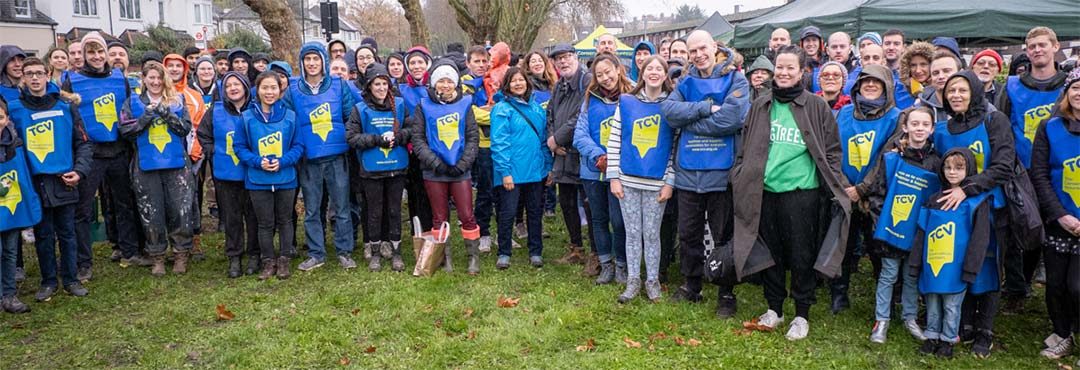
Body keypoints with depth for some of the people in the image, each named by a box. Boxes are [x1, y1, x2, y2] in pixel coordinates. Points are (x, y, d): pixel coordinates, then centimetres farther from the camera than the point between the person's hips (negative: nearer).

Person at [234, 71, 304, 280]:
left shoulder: (290, 116, -4)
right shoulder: (247, 118, -3)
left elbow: (298, 145, -2)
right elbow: (239, 146, 0)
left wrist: (283, 161, -18)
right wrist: (258, 161, -15)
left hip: (286, 179, 0)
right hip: (258, 180, 0)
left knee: (285, 221, 12)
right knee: (265, 223, 9)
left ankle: (284, 260, 23)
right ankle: (268, 262, 21)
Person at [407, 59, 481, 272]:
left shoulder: (464, 104, 5)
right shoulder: (424, 107, 3)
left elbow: (473, 137, 4)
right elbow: (417, 139, -1)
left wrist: (463, 164, -8)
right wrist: (435, 163, -11)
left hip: (460, 170, 0)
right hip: (434, 172, 0)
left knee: (467, 215, -1)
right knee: (439, 218, 8)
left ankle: (474, 257, 12)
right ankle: (443, 258, 19)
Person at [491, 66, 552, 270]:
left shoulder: (537, 108, 10)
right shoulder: (502, 109, -7)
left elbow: (544, 138, 15)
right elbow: (499, 142, -12)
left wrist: (548, 166, 10)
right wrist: (505, 171, -18)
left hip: (536, 171, 5)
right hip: (512, 172, -5)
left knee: (536, 212, 13)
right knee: (507, 213, 2)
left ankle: (536, 252, 25)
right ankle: (504, 253, 16)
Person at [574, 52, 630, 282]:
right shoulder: (591, 99, 5)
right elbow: (580, 134, -1)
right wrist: (599, 156, -14)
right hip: (593, 170, 4)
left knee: (618, 221, -3)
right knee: (598, 219, 13)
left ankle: (621, 266, 18)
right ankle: (606, 265, 27)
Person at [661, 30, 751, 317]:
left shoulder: (735, 80, -4)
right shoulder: (686, 82, 10)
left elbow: (731, 119, -20)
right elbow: (669, 111, -8)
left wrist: (688, 119, -12)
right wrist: (706, 107, -17)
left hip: (721, 171, -4)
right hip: (688, 170, 4)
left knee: (723, 236, 7)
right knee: (688, 234, 13)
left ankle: (727, 293, 21)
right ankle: (692, 286, 30)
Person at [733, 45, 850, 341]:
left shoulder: (816, 107, -1)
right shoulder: (760, 107, 8)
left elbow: (832, 150, 1)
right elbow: (746, 148, 13)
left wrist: (835, 188, -5)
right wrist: (740, 179, 7)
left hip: (802, 192, -3)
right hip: (765, 192, 3)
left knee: (801, 255, 5)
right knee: (770, 252, 12)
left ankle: (802, 314, 19)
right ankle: (774, 308, 28)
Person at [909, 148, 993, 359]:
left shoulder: (977, 202, -6)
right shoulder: (934, 200, 8)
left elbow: (980, 238, -9)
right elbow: (921, 233, 8)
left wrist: (970, 268, -13)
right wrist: (916, 262, 5)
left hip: (955, 268, -4)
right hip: (931, 265, 4)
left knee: (951, 306, 7)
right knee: (932, 304, 14)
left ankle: (948, 340, 21)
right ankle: (932, 336, 26)